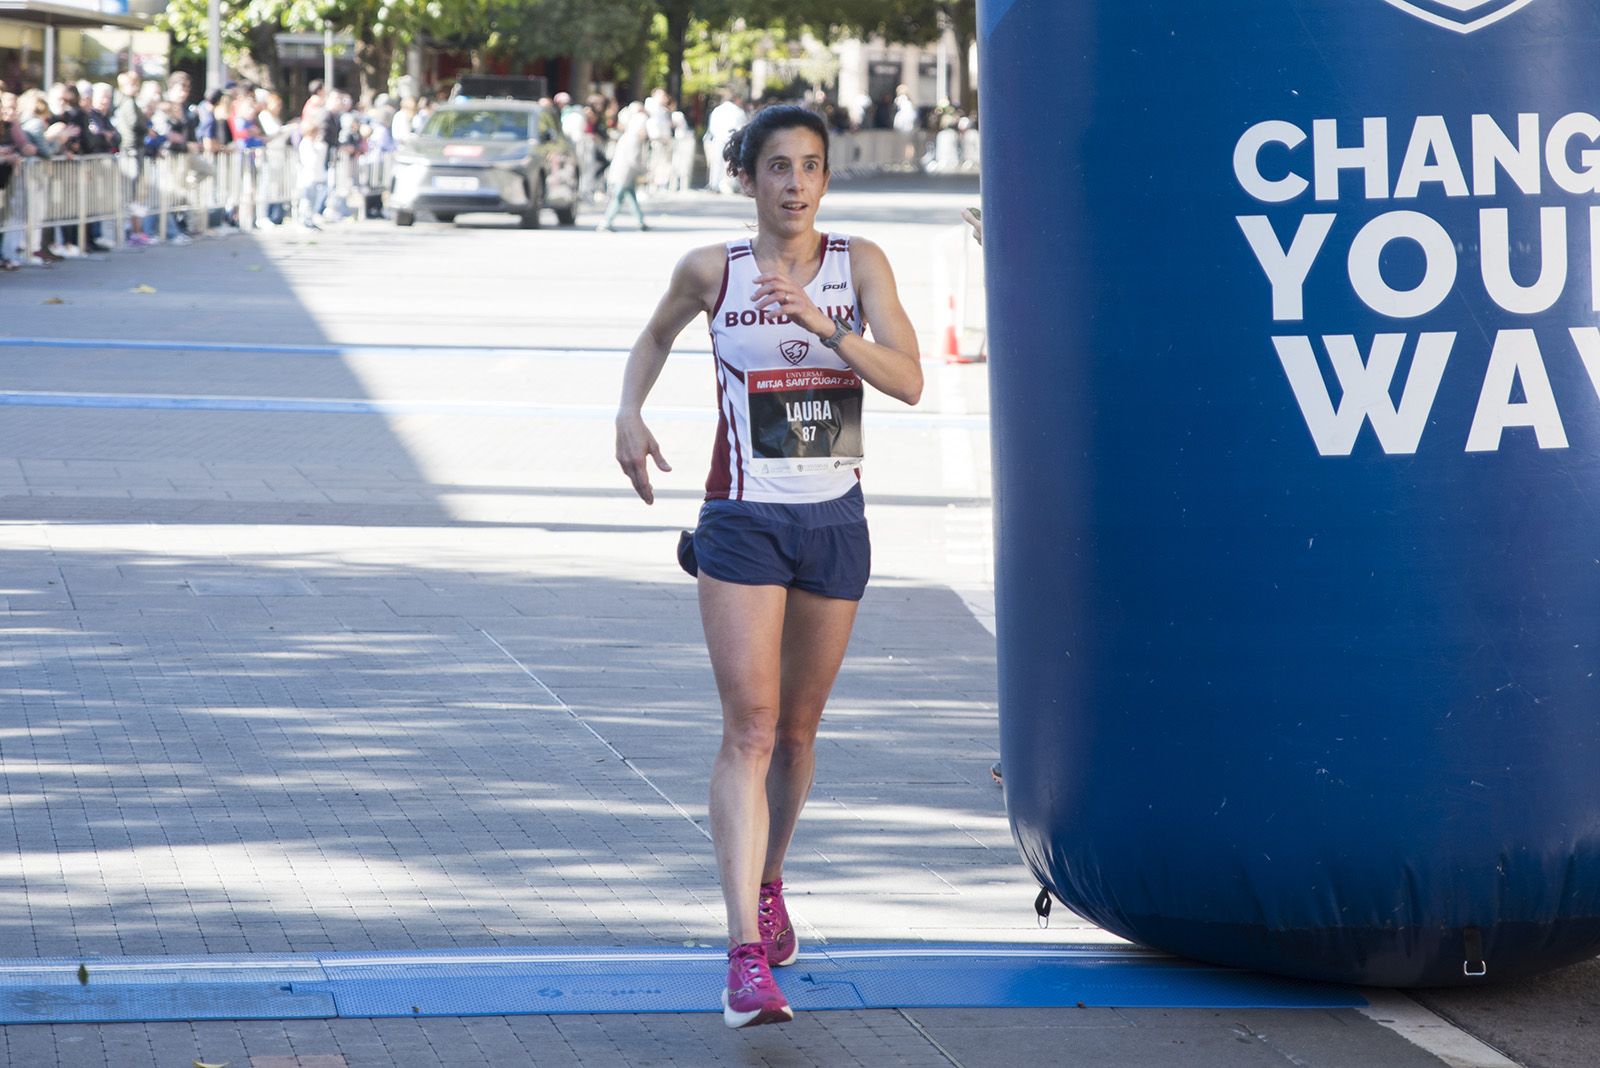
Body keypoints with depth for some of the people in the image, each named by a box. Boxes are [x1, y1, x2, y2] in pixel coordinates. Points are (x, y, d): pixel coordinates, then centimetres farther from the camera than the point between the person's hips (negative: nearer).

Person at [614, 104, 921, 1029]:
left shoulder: (859, 264, -1)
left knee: (798, 728, 15)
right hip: (744, 524, -2)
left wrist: (821, 324, -25)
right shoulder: (713, 271, -1)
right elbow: (656, 338, 20)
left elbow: (908, 380, -13)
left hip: (836, 521, 2)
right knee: (750, 730, -13)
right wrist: (631, 412, 3)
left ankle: (768, 885, 41)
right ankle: (748, 953, -20)